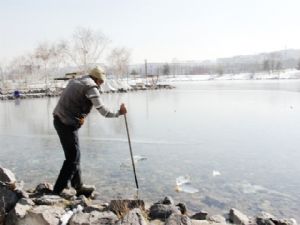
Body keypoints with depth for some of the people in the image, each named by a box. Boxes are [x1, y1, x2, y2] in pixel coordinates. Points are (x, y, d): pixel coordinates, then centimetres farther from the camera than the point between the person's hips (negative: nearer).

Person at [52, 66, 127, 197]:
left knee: (74, 155, 18)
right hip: (68, 124, -9)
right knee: (72, 158, 1)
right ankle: (58, 190, 7)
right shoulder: (91, 87, -9)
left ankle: (78, 186, 30)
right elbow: (102, 110, -11)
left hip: (59, 120, 9)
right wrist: (119, 113, 1)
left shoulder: (75, 81, 18)